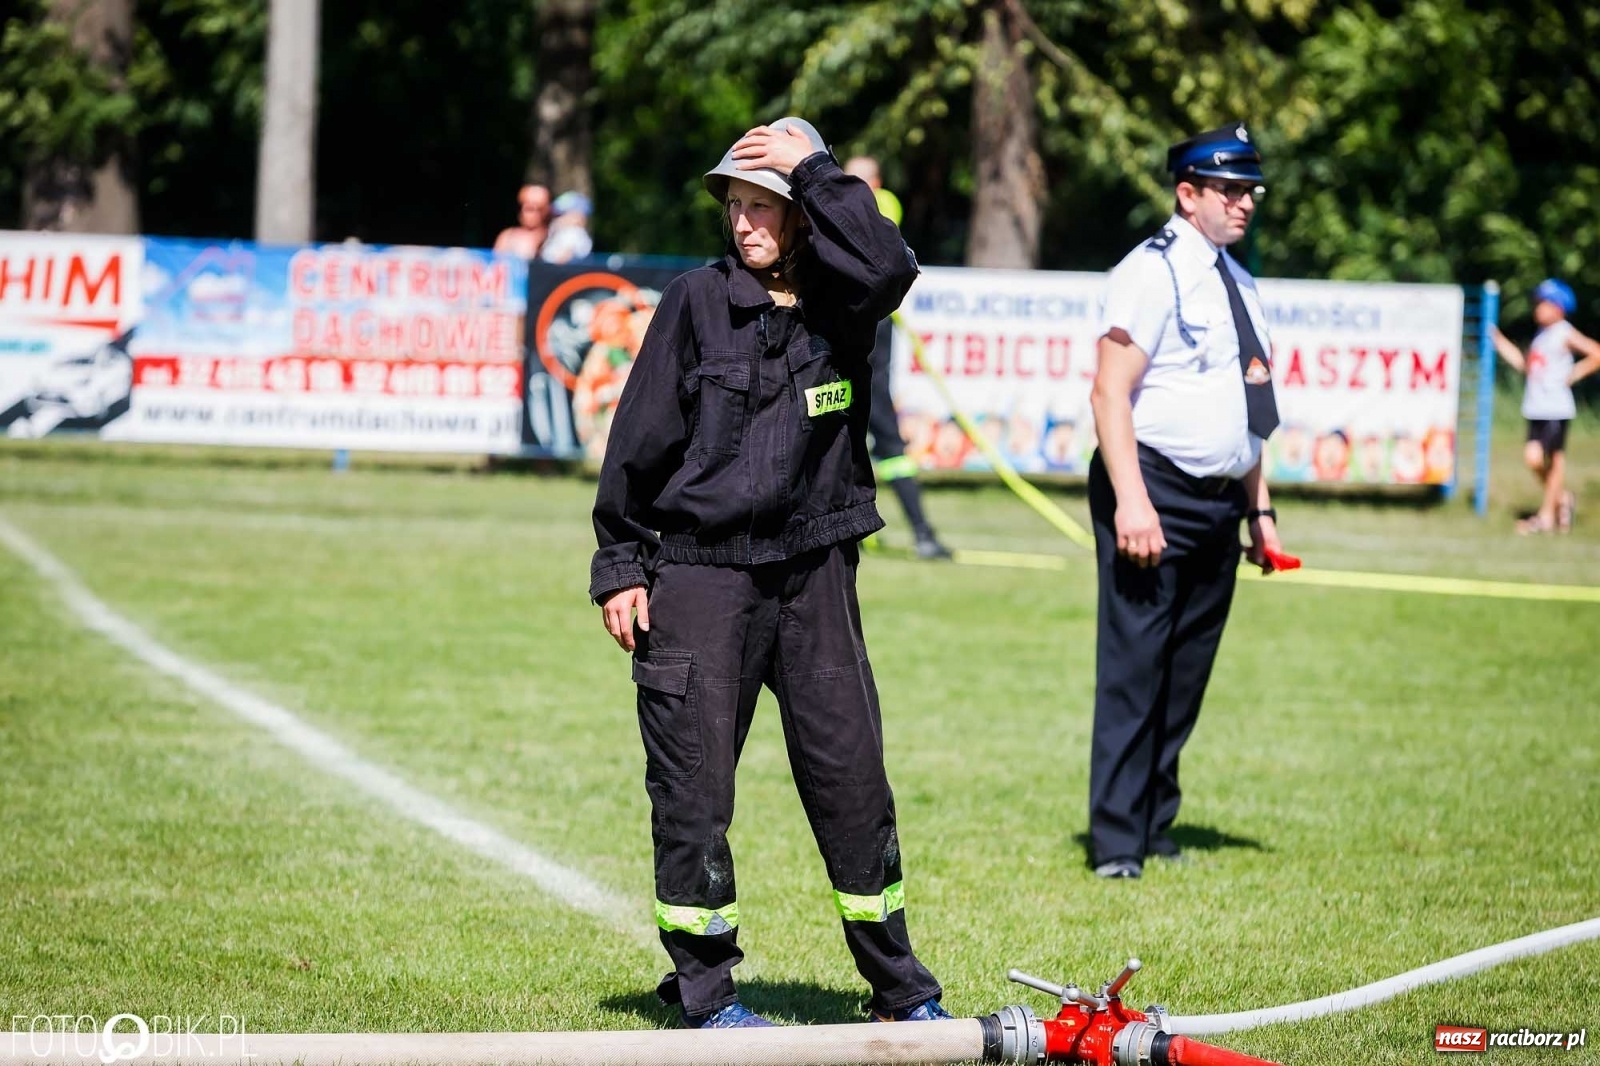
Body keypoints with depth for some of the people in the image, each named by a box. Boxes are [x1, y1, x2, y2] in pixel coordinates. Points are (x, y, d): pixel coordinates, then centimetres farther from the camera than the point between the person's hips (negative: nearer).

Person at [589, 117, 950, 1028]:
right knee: (694, 788, 1)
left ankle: (899, 989, 14)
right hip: (697, 576, -1)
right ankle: (705, 986, 14)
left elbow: (888, 267, -22)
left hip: (816, 575, 1)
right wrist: (619, 564, 0)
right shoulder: (697, 303, 0)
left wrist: (814, 171, -17)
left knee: (852, 781, 3)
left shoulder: (841, 302, 3)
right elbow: (641, 439, 2)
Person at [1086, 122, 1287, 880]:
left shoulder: (1239, 285, 17)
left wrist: (1260, 509, 18)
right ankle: (1117, 844, -4)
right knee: (1133, 673, -7)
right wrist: (1131, 502, -23)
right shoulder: (1153, 272, -9)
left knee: (1185, 678, 11)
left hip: (1218, 504, 8)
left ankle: (1155, 828, 19)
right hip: (1156, 494, -8)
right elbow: (1110, 391, -16)